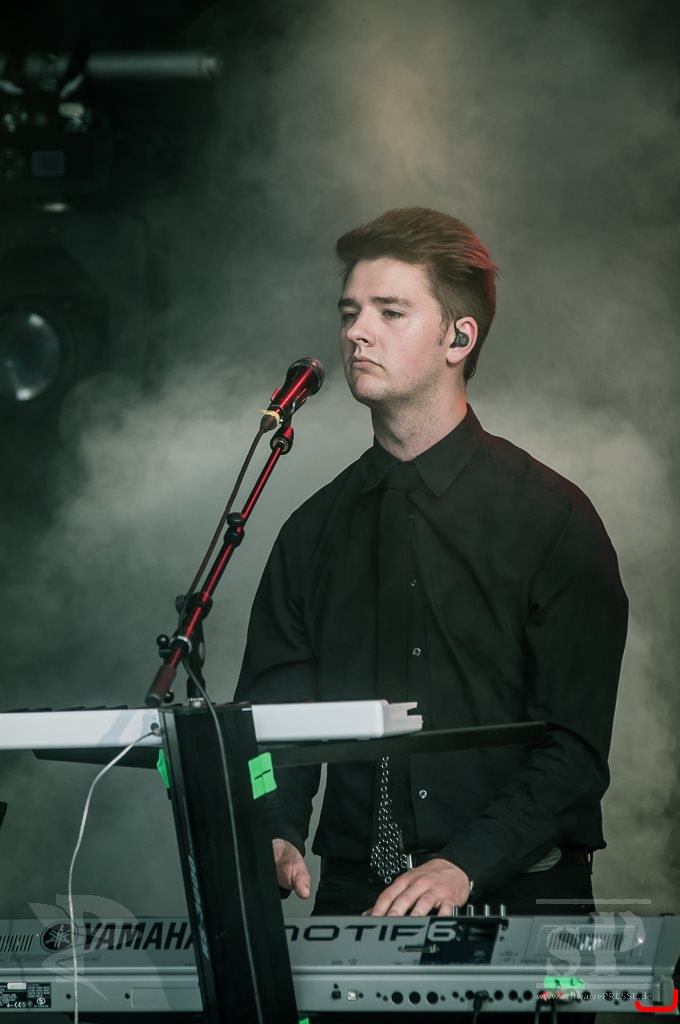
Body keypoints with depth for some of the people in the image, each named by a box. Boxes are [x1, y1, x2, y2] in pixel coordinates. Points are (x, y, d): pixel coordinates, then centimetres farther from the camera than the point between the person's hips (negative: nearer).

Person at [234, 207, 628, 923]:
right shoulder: (316, 531, 14)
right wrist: (274, 834, -10)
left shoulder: (552, 520, 1)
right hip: (355, 900, 3)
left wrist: (465, 863, -17)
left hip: (522, 897, -3)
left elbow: (576, 745, -4)